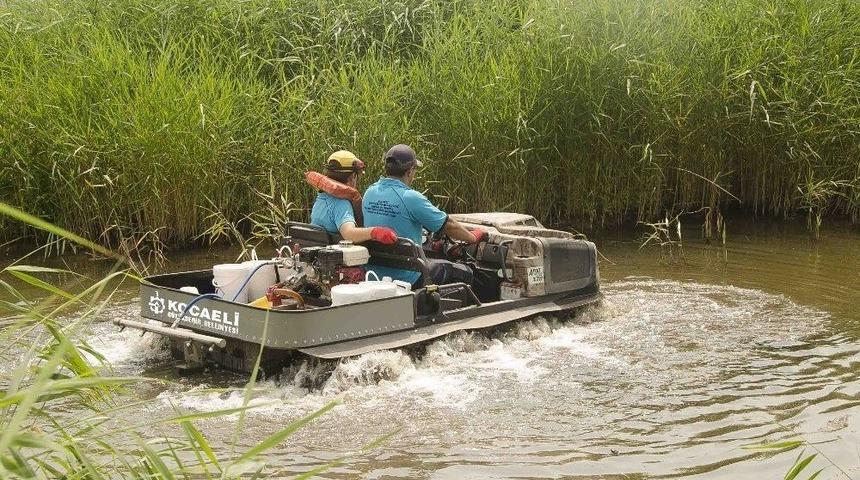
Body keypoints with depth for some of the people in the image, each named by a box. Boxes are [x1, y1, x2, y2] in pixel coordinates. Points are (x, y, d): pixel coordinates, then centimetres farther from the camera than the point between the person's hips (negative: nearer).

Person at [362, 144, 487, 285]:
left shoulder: (369, 193, 1)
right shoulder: (411, 198, -19)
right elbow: (449, 226, -10)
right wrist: (473, 237, 9)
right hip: (407, 278, -8)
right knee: (464, 273, 8)